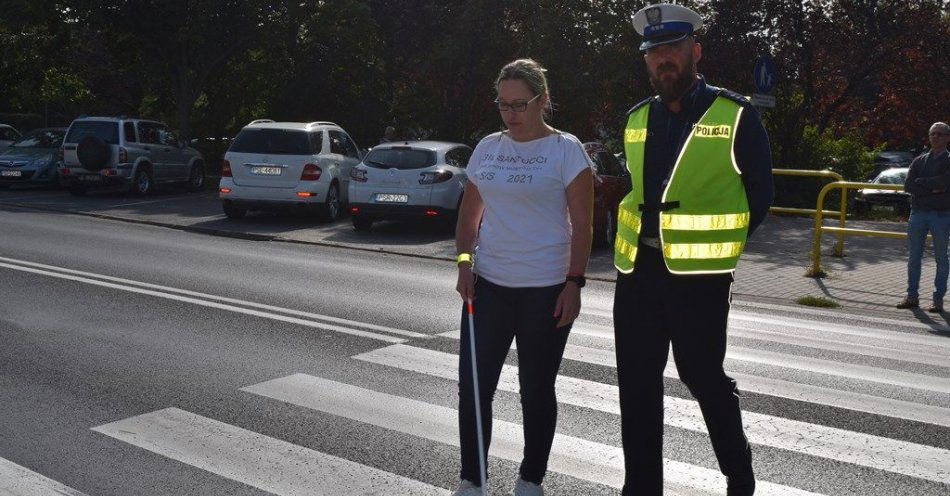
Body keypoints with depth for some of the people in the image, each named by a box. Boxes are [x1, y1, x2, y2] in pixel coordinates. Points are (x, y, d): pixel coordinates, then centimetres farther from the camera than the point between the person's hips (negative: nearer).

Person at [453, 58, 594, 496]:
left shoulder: (566, 150, -5)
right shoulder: (487, 148, 9)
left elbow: (581, 224, -7)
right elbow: (470, 213, 14)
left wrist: (574, 282, -13)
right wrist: (465, 263, 1)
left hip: (545, 290, -4)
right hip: (489, 284, 5)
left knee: (536, 390, 8)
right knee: (473, 385, 4)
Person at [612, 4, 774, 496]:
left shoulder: (736, 116, -5)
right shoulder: (636, 119, 11)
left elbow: (759, 195, 0)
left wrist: (719, 245, 2)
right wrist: (638, 240, 13)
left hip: (699, 274, -5)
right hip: (637, 270, 5)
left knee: (703, 376, 6)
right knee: (636, 384, 9)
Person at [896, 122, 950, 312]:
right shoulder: (919, 161, 13)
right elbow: (908, 185, -1)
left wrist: (921, 182, -9)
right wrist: (932, 188, -12)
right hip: (918, 212, 4)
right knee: (914, 257, 6)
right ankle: (912, 296, 13)